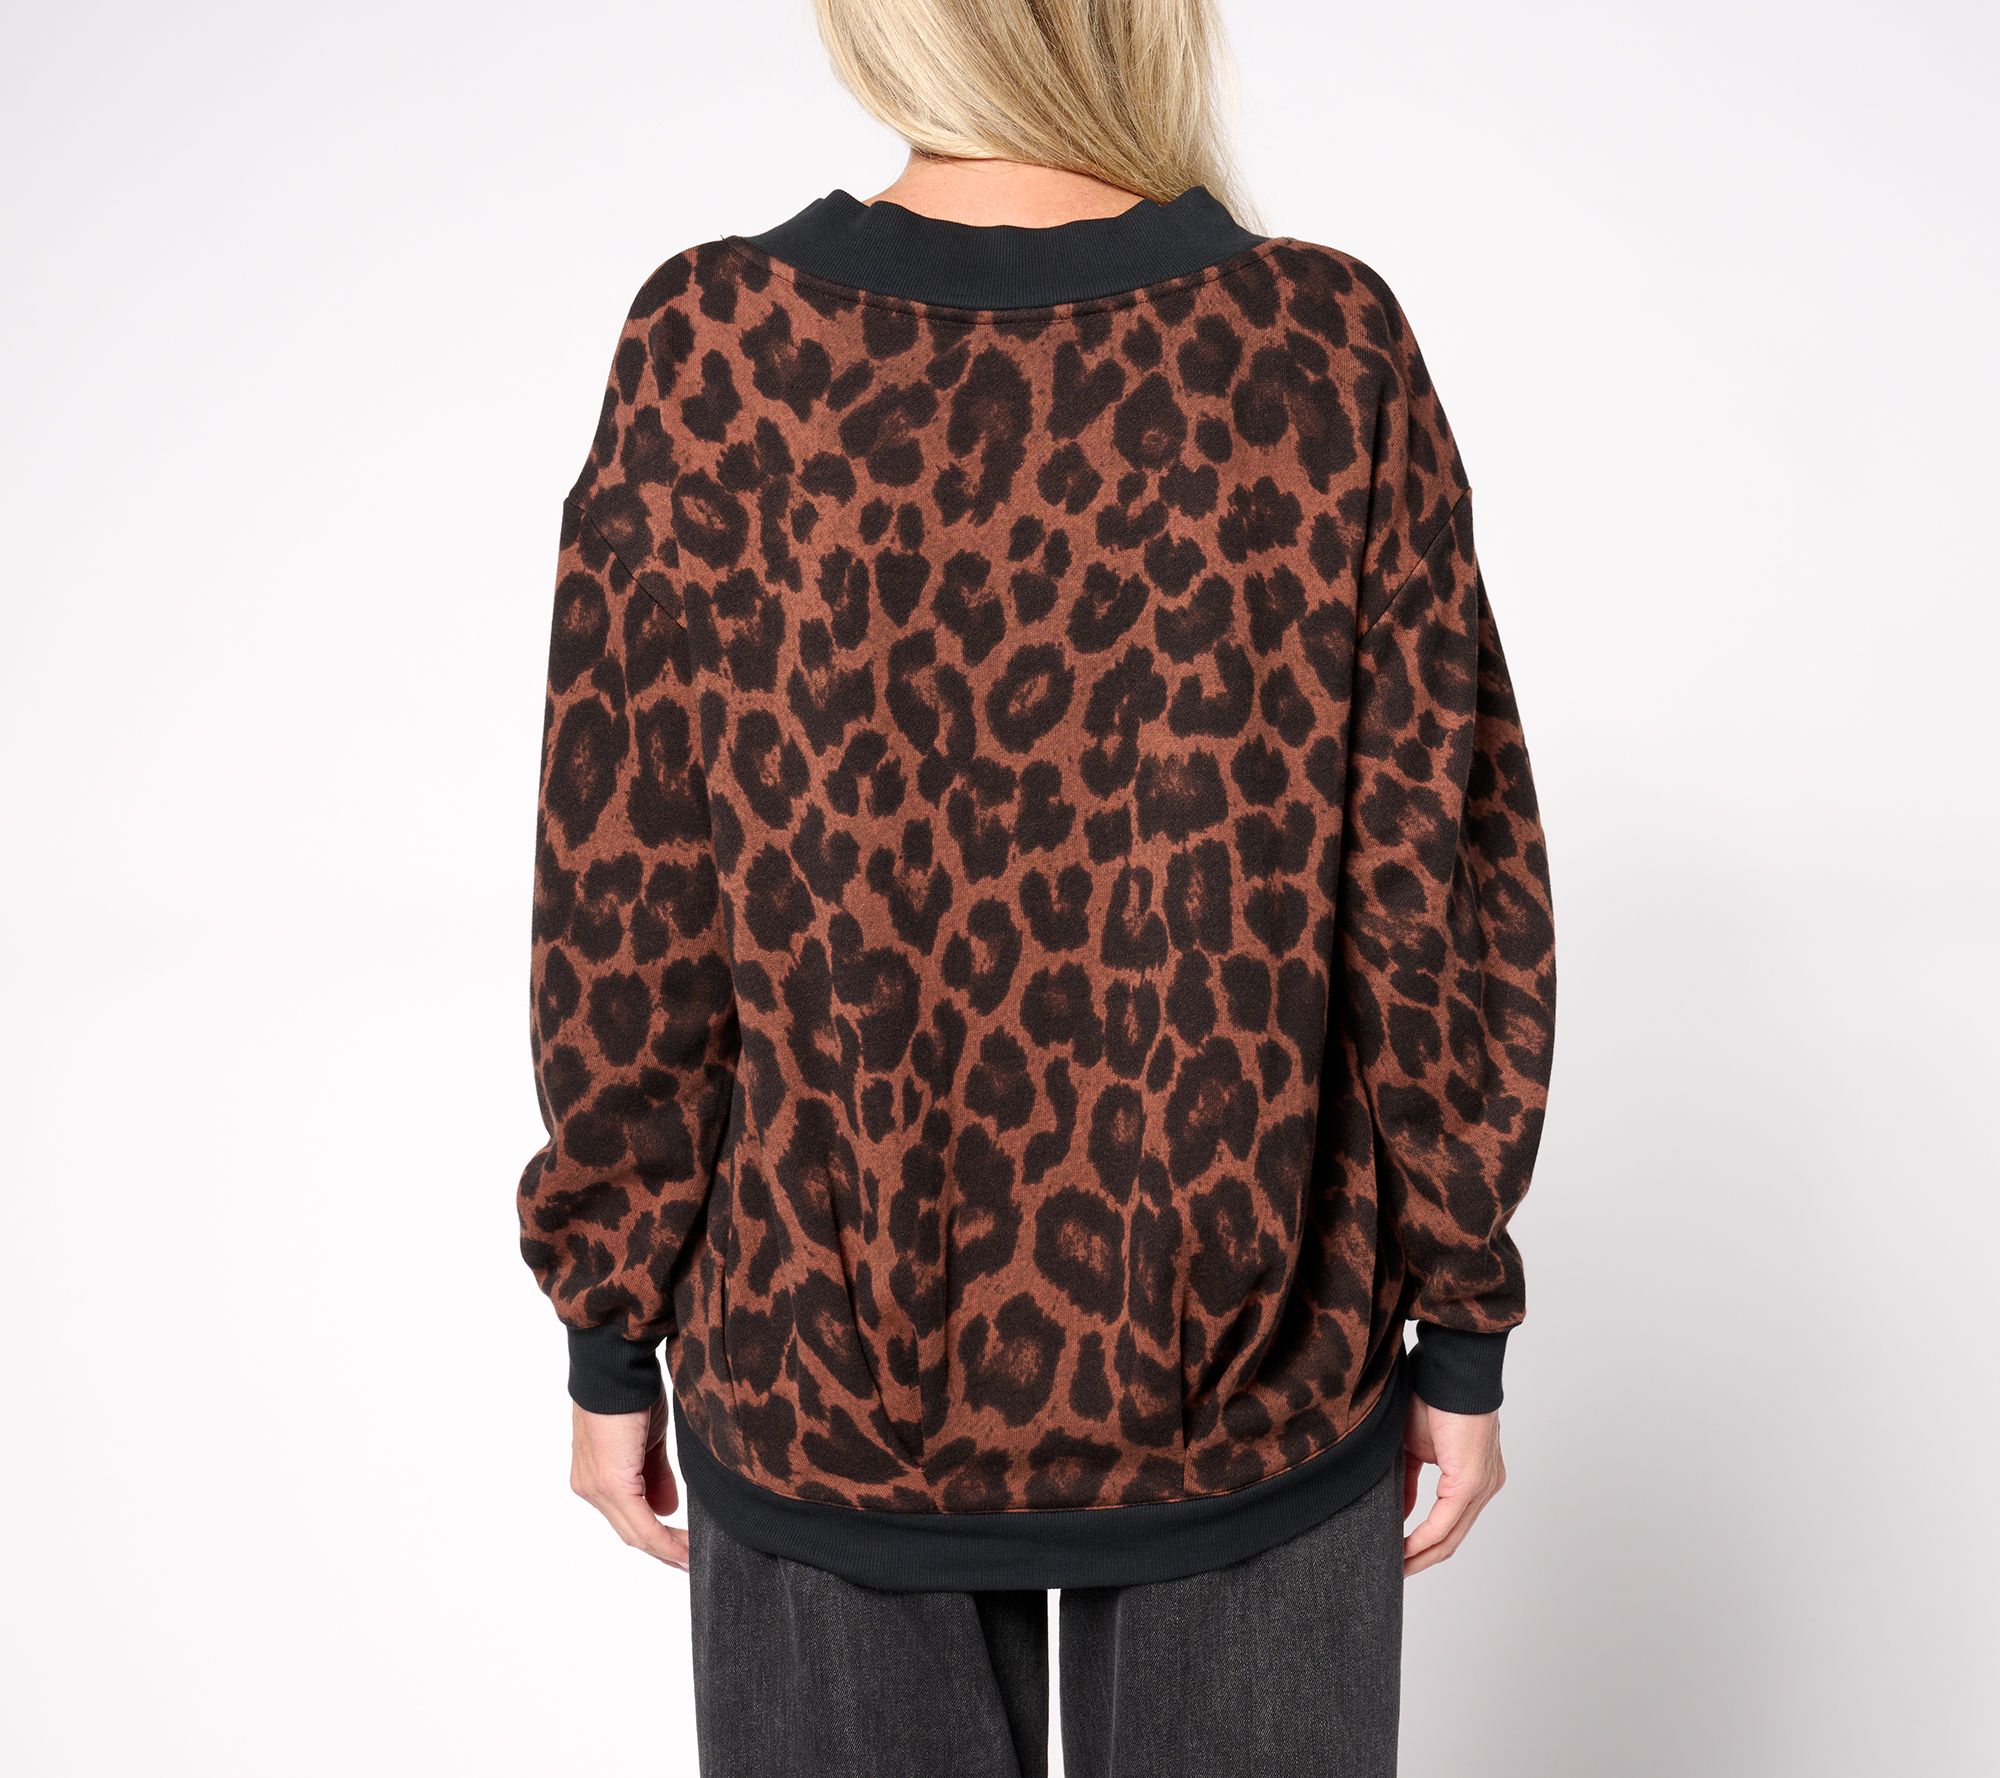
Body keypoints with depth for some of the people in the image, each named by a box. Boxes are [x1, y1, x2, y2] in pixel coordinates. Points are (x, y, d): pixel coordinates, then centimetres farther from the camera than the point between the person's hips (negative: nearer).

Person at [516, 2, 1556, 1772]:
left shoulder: (712, 352, -13)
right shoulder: (1330, 354, -12)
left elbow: (629, 916, -10)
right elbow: (1440, 897, -9)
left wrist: (611, 1344, 3)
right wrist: (1461, 1336, 4)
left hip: (829, 1373, 1)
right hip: (1248, 1390, 1)